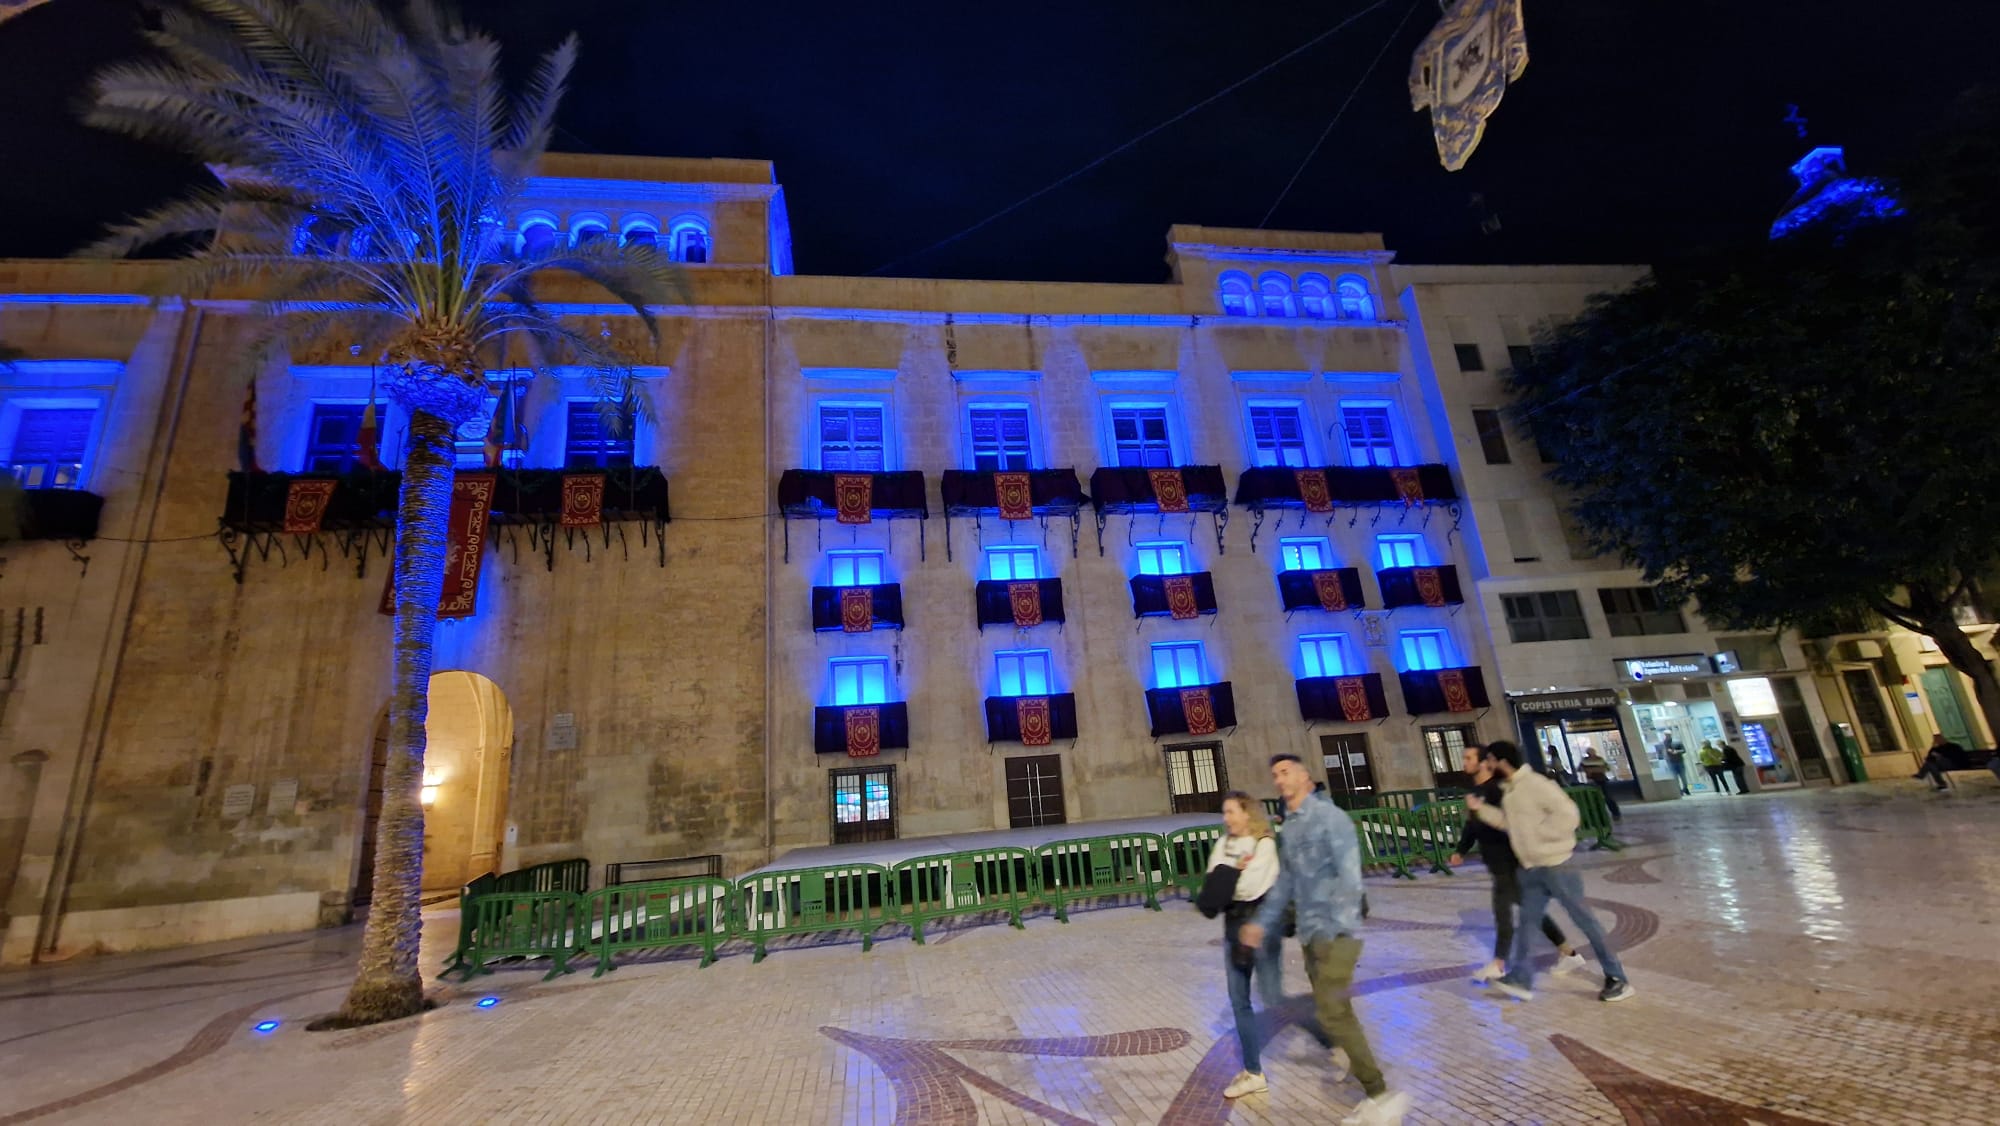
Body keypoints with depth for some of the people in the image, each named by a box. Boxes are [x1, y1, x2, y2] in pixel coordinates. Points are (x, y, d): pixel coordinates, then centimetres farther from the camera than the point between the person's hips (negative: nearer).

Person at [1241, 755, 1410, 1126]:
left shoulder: (1328, 815, -12)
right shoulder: (1288, 827, 12)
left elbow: (1349, 873, -19)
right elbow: (1284, 883, 16)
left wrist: (1342, 927, -27)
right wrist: (1261, 922, 13)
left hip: (1336, 931, -8)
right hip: (1309, 931, 8)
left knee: (1332, 1013, -10)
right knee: (1335, 1011, 16)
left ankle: (1382, 1095, 5)